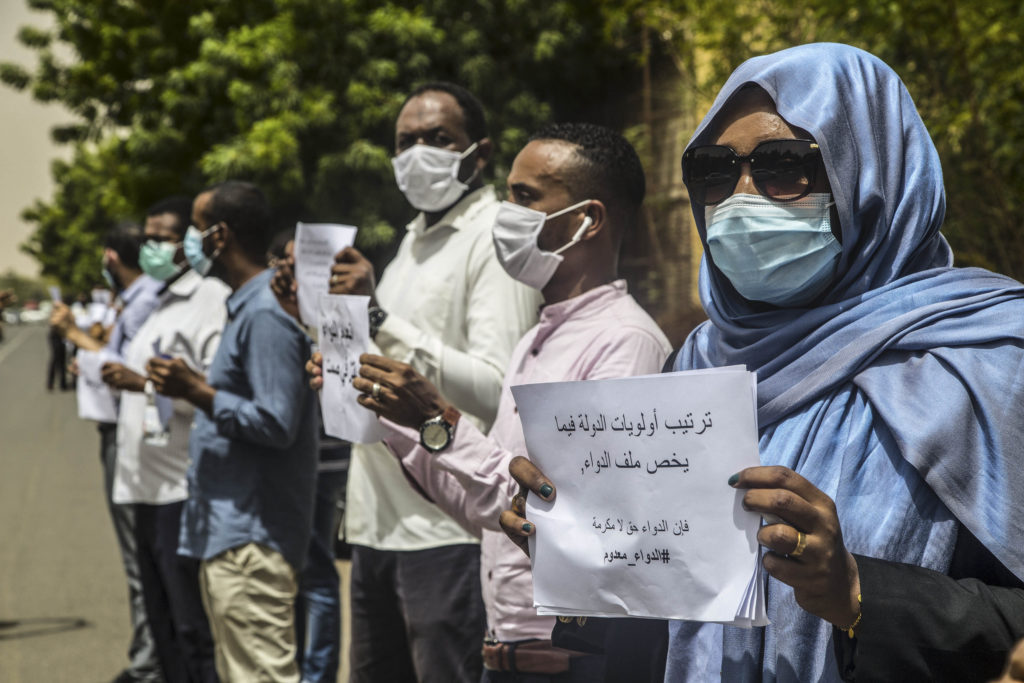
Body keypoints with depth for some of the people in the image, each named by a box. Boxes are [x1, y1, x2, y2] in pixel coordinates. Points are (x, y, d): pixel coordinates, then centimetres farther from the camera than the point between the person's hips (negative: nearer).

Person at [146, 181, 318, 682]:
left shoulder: (265, 315, -16)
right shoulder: (245, 308, 16)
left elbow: (276, 423, -22)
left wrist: (197, 392, -16)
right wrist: (194, 387, 11)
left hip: (250, 540, -11)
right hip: (226, 532, 11)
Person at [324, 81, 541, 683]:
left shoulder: (496, 238, -9)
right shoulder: (416, 239, 19)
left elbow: (496, 390, -21)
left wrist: (380, 318, -22)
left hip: (447, 530, -9)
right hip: (379, 520, 9)